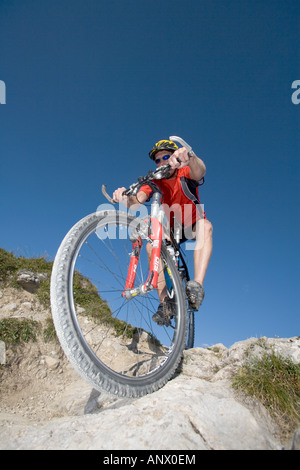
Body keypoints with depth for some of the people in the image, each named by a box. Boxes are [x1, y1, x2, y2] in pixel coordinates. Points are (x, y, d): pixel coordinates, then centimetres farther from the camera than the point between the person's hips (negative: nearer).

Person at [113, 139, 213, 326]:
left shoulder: (185, 174, -17)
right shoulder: (154, 182, -11)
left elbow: (200, 170, -43)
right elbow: (138, 200, -30)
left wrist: (189, 158, -66)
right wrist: (126, 199, -54)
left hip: (193, 226, -2)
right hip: (171, 230, 2)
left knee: (205, 225, -36)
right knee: (152, 246, -27)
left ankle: (197, 284, -44)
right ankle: (165, 304, -25)